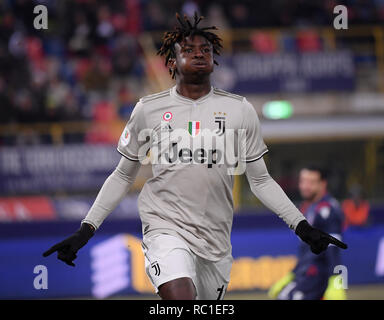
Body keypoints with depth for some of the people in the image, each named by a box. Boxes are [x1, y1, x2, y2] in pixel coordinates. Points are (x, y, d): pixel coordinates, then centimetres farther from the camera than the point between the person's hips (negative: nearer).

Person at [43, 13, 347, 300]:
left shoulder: (240, 110, 5)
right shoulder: (148, 109, 3)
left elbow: (260, 181, 12)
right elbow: (123, 177, 13)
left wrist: (302, 226, 3)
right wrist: (86, 230, 7)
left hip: (216, 238, 3)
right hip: (166, 227, -3)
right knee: (180, 300, -28)